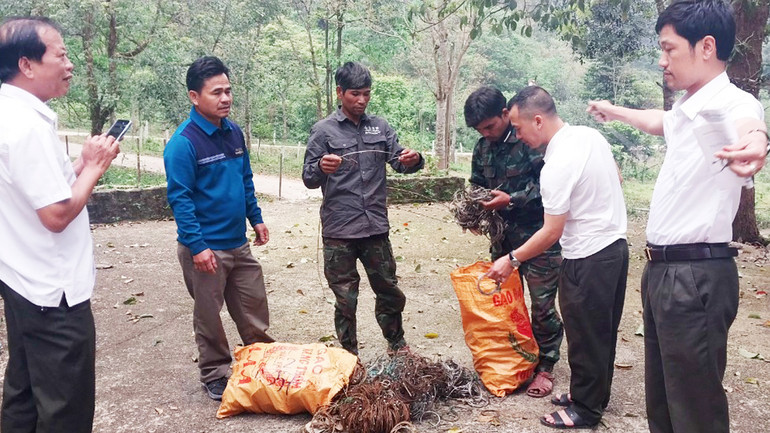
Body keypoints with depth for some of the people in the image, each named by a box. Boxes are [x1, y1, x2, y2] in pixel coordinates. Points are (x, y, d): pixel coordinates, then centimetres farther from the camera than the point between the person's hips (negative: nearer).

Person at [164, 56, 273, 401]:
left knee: (255, 311, 15)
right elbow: (179, 198, -17)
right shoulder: (183, 143, -16)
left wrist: (256, 218, 15)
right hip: (206, 249, -6)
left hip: (239, 243, 6)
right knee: (209, 317, 11)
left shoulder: (234, 132, 6)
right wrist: (197, 246, -20)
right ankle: (214, 376, 28)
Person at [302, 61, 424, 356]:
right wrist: (321, 168, -29)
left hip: (376, 228, 3)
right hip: (339, 232, -3)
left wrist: (413, 160, -20)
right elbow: (309, 179, -6)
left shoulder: (380, 127, 8)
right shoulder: (323, 130, -3)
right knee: (345, 300, 9)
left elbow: (399, 162, 3)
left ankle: (397, 346, 36)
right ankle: (350, 357, 26)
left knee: (390, 292, 14)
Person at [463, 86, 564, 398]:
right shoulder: (482, 148, 7)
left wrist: (512, 200, -21)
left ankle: (545, 367, 17)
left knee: (542, 305, 1)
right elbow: (477, 185, 17)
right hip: (503, 236, 6)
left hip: (538, 235, -6)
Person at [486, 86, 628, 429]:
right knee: (603, 332, 20)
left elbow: (552, 233, -20)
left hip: (588, 259, -9)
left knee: (585, 337, 6)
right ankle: (595, 395, 35)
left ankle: (585, 409, 21)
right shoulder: (591, 134, 2)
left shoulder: (557, 165, -24)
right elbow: (617, 180, 16)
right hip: (616, 244, 9)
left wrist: (511, 260, -11)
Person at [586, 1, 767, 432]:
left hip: (696, 275, -9)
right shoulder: (687, 109, 14)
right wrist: (613, 111, 55)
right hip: (663, 269, 9)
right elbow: (660, 121, 37)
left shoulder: (730, 103, -15)